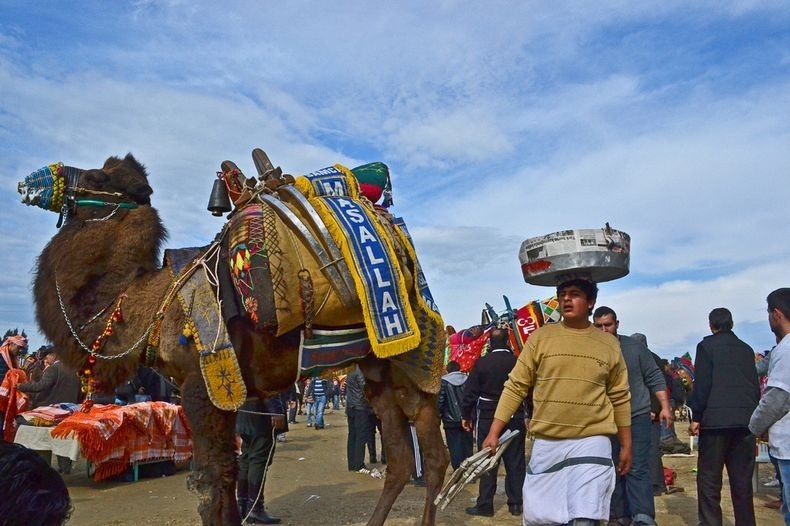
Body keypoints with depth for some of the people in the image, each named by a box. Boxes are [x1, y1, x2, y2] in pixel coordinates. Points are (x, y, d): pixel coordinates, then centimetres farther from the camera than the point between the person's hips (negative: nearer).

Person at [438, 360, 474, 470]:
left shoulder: (444, 381, -5)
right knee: (467, 448, 12)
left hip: (451, 421, -2)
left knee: (455, 449, 3)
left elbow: (440, 401, -8)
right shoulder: (468, 380, 1)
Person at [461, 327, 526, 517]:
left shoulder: (481, 363, -7)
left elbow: (470, 392, -5)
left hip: (487, 418, -1)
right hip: (514, 418, 1)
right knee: (515, 462, 10)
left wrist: (466, 416, 6)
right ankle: (516, 503, 16)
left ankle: (485, 505, 9)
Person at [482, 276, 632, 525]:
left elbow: (620, 398, 12)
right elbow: (515, 387, 1)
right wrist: (493, 433, -3)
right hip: (546, 443, 1)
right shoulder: (540, 337, 1)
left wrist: (626, 446, 13)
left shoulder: (609, 344, 4)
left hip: (591, 442, 0)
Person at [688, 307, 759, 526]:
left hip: (716, 420, -5)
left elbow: (702, 383, -8)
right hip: (745, 421, 5)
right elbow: (755, 386, 15)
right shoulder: (746, 349, 14)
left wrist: (696, 417, -5)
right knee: (742, 482, 11)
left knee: (709, 481, -1)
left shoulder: (707, 345, -1)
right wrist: (752, 417, 22)